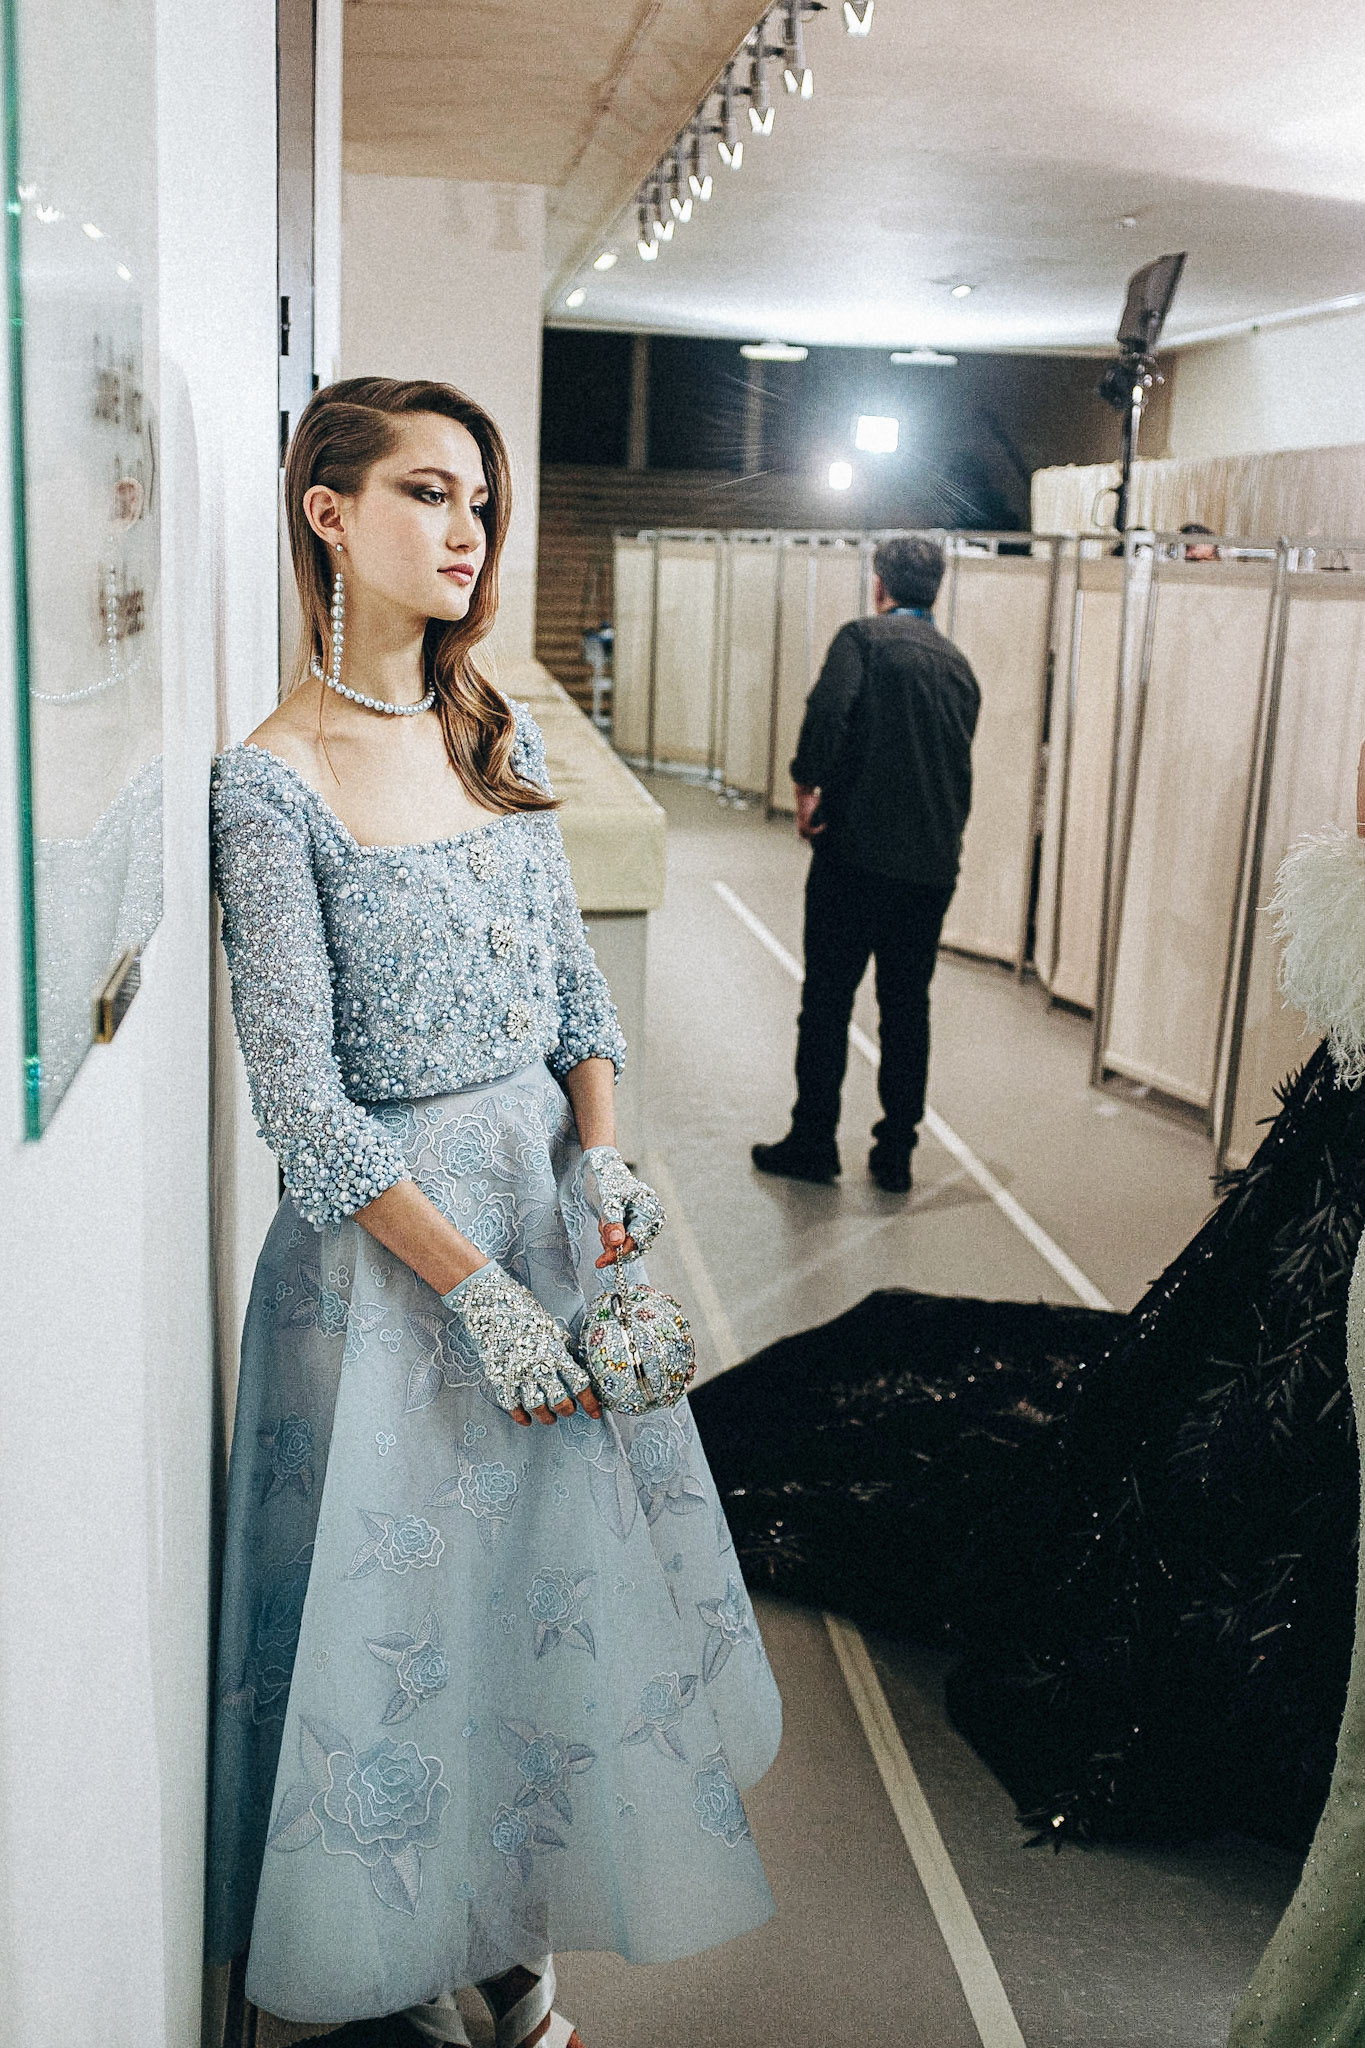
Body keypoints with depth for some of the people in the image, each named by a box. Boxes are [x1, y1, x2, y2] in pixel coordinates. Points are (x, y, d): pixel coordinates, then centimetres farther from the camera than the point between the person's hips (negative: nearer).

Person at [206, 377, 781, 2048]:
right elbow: (300, 1095, -16)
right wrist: (474, 1288, -18)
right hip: (387, 1233, -6)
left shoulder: (498, 735, 5)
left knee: (558, 1570, 15)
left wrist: (601, 1157, -6)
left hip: (550, 1196, 6)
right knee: (414, 1599, 8)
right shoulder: (272, 783, -14)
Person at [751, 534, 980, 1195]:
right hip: (934, 862, 5)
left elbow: (828, 710, -22)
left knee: (827, 1000, 6)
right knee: (907, 1006, 12)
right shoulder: (958, 664, 14)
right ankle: (895, 1153, 16)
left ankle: (813, 1141, 12)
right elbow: (960, 763, 18)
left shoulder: (863, 638, -4)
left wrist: (806, 788, -12)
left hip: (857, 850, -5)